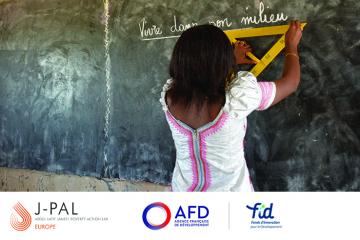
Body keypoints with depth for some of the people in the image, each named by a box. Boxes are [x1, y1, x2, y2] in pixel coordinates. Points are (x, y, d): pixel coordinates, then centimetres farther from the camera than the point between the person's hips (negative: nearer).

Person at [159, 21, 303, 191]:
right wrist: (291, 45, 8)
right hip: (230, 190, -2)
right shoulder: (237, 98, -27)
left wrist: (232, 61, 21)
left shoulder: (169, 95, -16)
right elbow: (290, 82, -9)